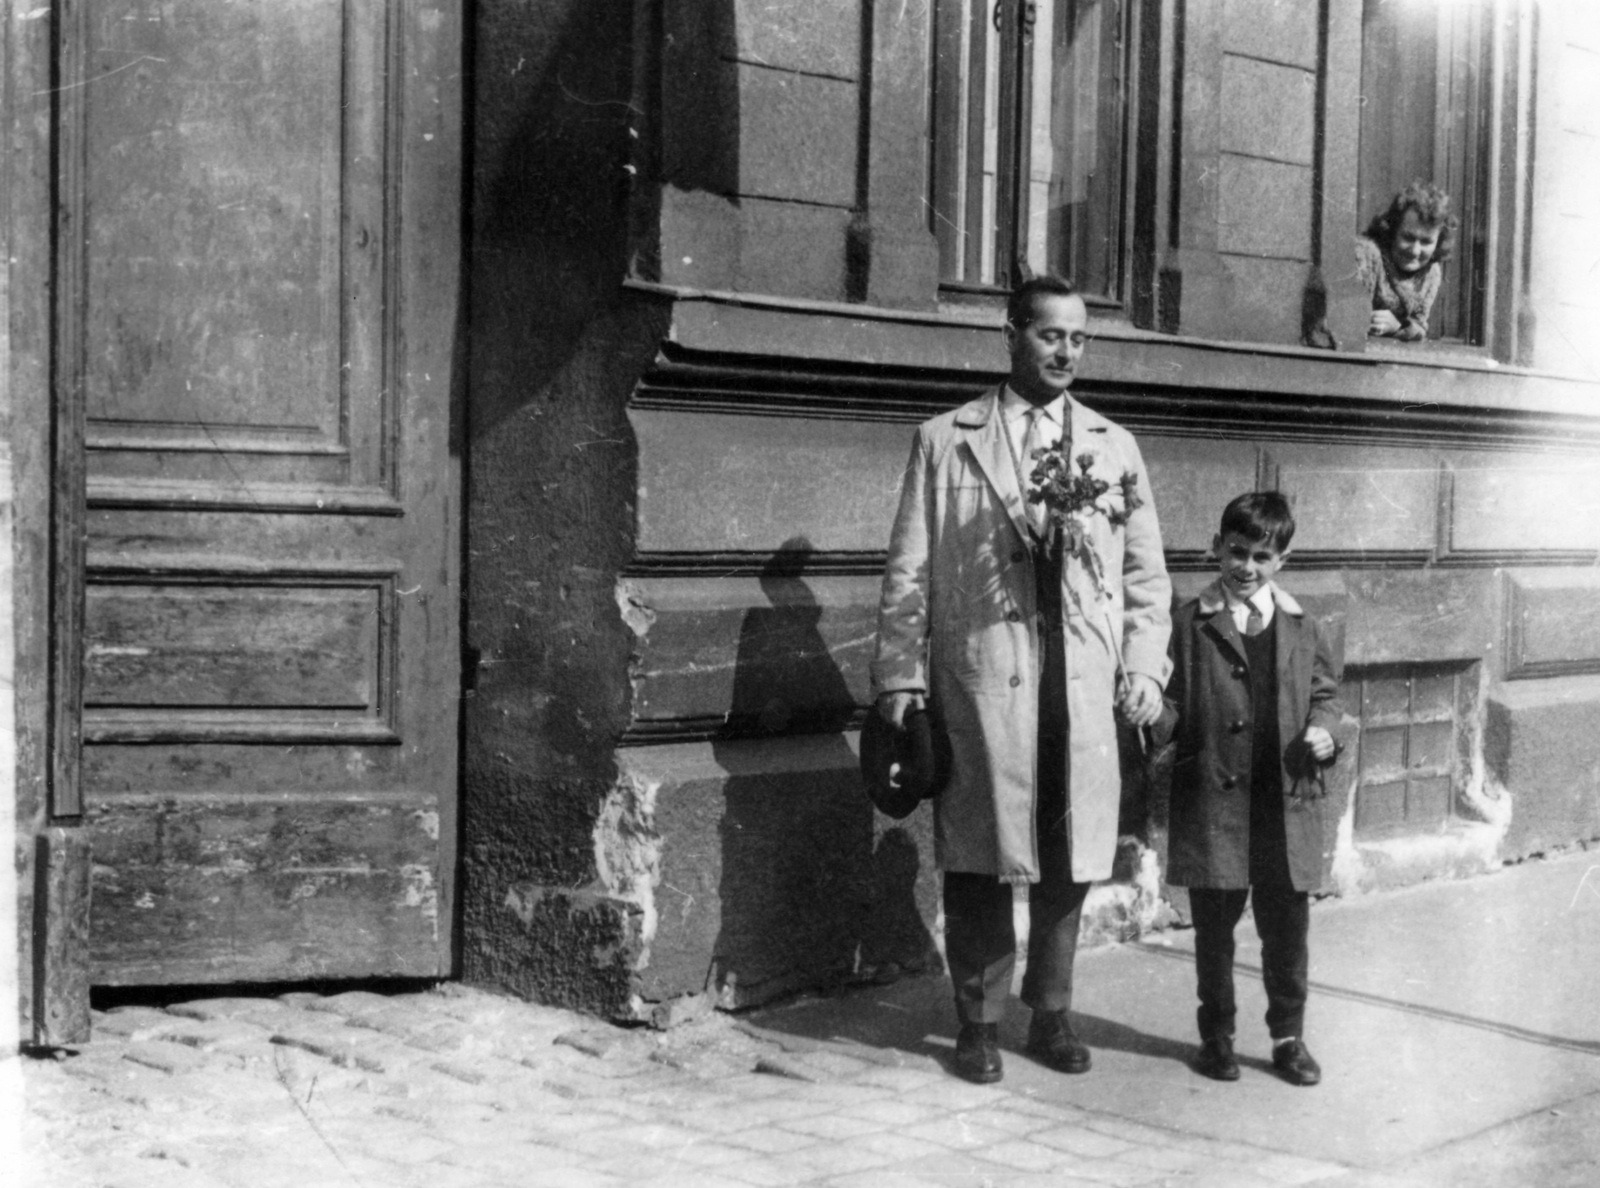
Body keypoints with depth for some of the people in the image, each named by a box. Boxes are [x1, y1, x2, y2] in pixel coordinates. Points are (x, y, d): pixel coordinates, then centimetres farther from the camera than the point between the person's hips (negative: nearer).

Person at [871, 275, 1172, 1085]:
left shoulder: (1114, 448, 14)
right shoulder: (945, 442, 6)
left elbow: (1145, 573, 15)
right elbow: (909, 570, 3)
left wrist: (1144, 668, 3)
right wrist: (900, 677, -3)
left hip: (1084, 684, 2)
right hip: (980, 678, -2)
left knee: (1069, 858, 6)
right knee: (980, 857, 2)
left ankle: (1051, 1013, 22)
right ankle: (979, 1023, 16)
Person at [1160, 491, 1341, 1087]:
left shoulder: (1302, 627, 8)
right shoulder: (1189, 624, 0)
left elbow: (1325, 690, 17)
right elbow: (1168, 698, 3)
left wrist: (1322, 728, -2)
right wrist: (1162, 725, -17)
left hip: (1287, 802, 2)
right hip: (1211, 799, -2)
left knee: (1287, 927, 8)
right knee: (1214, 927, 8)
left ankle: (1289, 1037, 22)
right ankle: (1216, 1034, 22)